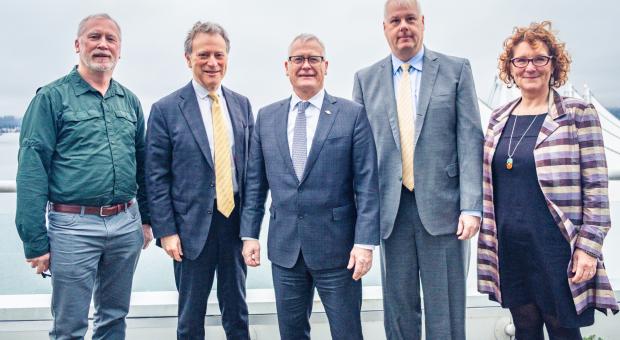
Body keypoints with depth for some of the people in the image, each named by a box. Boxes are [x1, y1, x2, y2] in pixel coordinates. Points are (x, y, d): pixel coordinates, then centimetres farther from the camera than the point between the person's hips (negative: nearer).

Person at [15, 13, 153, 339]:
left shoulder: (130, 101, 10)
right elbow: (32, 171, -9)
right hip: (74, 225, -4)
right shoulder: (52, 97, -5)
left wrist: (145, 218, 13)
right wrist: (36, 241, -12)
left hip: (127, 223, 5)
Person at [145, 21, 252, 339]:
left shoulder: (242, 105, 6)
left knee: (237, 313, 16)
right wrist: (166, 231, -10)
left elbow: (251, 165, 9)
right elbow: (156, 177, -5)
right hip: (192, 225, -3)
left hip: (236, 221, 3)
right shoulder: (166, 109, -5)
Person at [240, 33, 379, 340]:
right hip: (284, 247, 3)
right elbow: (255, 182, 10)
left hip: (336, 246, -3)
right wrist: (249, 234, 5)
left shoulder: (352, 114, -3)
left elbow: (367, 184, -7)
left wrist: (365, 242, -12)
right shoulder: (267, 117, 7)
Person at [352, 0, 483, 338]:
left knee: (446, 312, 6)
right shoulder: (366, 79, 10)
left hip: (442, 206, -1)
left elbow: (470, 140, -1)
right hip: (391, 210, 2)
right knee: (398, 310, 10)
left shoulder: (456, 70, 5)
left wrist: (471, 206, -10)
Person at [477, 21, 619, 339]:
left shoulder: (579, 114, -5)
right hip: (508, 249, 4)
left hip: (556, 249, -4)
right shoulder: (498, 118, 9)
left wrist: (588, 248, -12)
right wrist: (487, 239, 11)